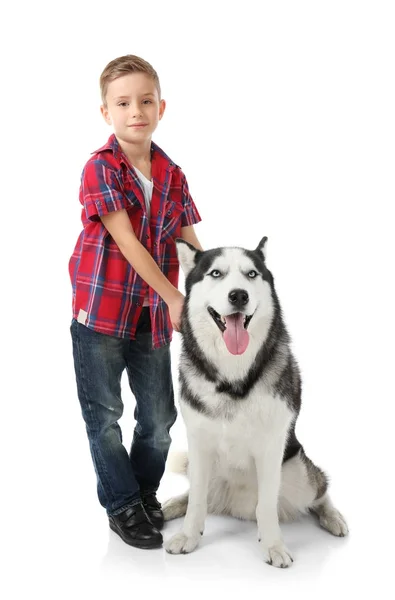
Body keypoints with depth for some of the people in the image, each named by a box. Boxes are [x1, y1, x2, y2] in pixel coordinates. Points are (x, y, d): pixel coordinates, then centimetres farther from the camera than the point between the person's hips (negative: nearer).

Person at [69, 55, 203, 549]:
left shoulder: (172, 175, 5)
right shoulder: (100, 168, -11)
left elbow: (191, 243, 4)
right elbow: (127, 243, -17)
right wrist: (175, 298, -18)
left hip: (154, 313, 5)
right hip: (101, 308, -4)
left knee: (160, 418, 12)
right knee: (104, 416, 6)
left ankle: (146, 493, 35)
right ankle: (123, 506, 24)